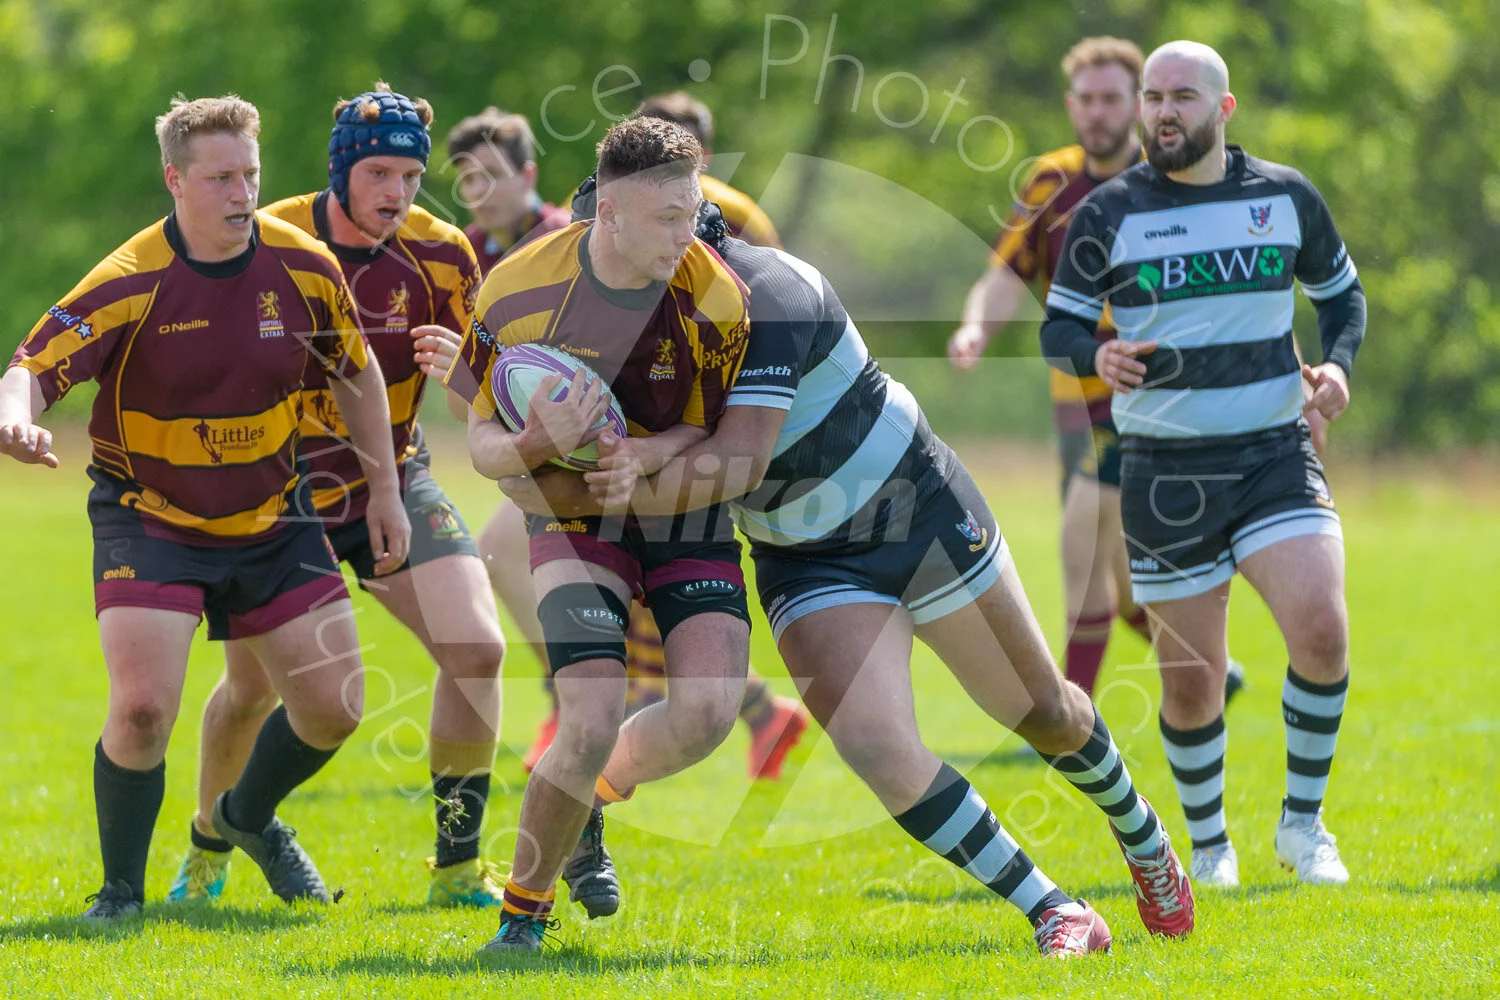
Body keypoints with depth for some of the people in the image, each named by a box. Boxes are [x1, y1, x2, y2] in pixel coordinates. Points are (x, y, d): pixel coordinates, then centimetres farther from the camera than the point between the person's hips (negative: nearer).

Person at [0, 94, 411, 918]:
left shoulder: (303, 267, -7)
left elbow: (357, 372, 9)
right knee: (142, 706, -20)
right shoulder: (129, 284, -20)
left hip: (272, 517, 4)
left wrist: (384, 490, 11)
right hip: (148, 518, -4)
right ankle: (120, 891, 2)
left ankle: (249, 818, 37)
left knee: (333, 706, 4)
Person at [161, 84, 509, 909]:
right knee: (250, 687, 1)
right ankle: (207, 852, 29)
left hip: (394, 483, 2)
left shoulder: (440, 255, -8)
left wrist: (459, 366, -22)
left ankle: (457, 866, -3)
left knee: (476, 648, -16)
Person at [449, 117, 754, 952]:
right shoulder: (519, 290, -17)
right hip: (577, 518, -2)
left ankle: (592, 799, 18)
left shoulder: (717, 298, -18)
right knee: (592, 723, -20)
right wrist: (544, 443, -31)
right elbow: (485, 445, -8)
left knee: (709, 710, -17)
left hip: (687, 516, 2)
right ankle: (525, 911, 3)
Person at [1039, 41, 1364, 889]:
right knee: (1192, 682, 1)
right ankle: (1209, 845, 25)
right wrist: (1097, 355, -20)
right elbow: (1058, 327, 3)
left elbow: (1342, 292, 18)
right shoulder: (1110, 214, -1)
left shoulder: (1287, 198, 4)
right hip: (1166, 472, -1)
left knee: (1322, 630, -20)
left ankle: (1303, 822, 0)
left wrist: (1338, 364, -3)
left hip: (1276, 458, 1)